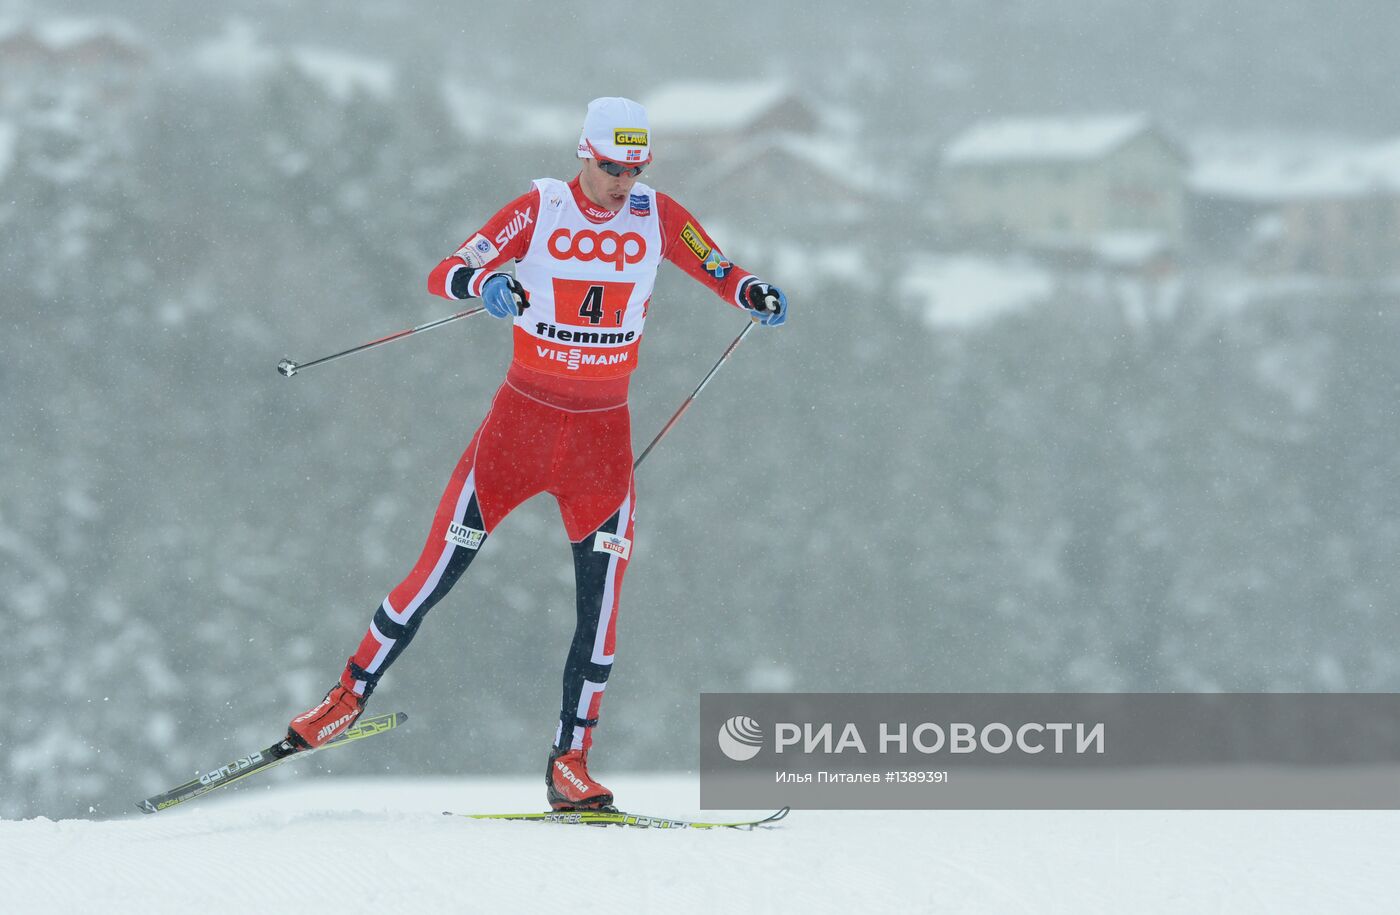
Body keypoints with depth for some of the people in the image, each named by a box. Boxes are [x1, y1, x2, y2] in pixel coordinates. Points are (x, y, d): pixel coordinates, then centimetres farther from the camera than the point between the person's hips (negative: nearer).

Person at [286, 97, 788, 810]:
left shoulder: (657, 217, -1)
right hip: (523, 414, -2)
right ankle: (349, 697, 15)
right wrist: (486, 283, -36)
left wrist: (755, 294, -18)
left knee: (599, 597, -6)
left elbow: (722, 273, 6)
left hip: (603, 430, 2)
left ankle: (569, 762, 1)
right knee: (440, 568, -2)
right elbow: (444, 275, -13)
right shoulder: (539, 210, -8)